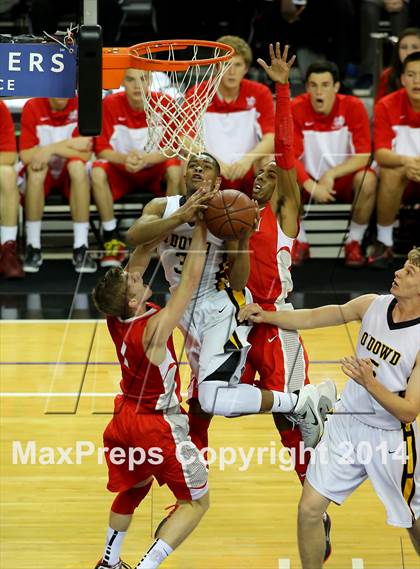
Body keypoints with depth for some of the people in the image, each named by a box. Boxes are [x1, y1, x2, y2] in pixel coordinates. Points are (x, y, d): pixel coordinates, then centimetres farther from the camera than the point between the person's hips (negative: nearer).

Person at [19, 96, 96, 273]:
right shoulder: (32, 107, -10)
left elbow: (85, 154, -16)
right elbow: (25, 156, -16)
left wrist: (53, 149, -26)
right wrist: (68, 144, -20)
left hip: (71, 174, 0)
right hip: (43, 175, 0)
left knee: (77, 165, -33)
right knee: (36, 169, -33)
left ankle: (81, 248, -29)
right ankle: (33, 247, -23)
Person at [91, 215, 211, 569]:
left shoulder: (115, 318, -10)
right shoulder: (156, 327, -28)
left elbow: (138, 259, -4)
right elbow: (192, 277, -26)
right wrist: (201, 225, -18)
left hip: (125, 418, 7)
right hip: (159, 426, -7)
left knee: (134, 487, 30)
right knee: (197, 502, 7)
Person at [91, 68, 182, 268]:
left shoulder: (164, 103, -13)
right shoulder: (110, 104, -13)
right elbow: (102, 149, -12)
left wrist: (145, 159, -34)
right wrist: (124, 159, -34)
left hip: (155, 170, 0)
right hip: (121, 170, 0)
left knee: (176, 169, -32)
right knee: (98, 171, -30)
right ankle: (112, 241, -18)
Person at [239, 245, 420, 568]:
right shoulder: (372, 305, -7)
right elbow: (311, 318, 6)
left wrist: (370, 384, -36)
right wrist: (267, 317, -8)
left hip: (391, 439, -5)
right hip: (346, 423, 5)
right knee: (309, 509, 2)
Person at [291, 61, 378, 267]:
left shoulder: (353, 107, -14)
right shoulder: (296, 109, -13)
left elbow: (364, 156, -16)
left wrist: (331, 175, -28)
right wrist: (311, 186, -31)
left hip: (344, 181, -1)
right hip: (310, 179, 1)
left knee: (367, 180, -32)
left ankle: (354, 243, -10)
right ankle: (300, 243, -5)